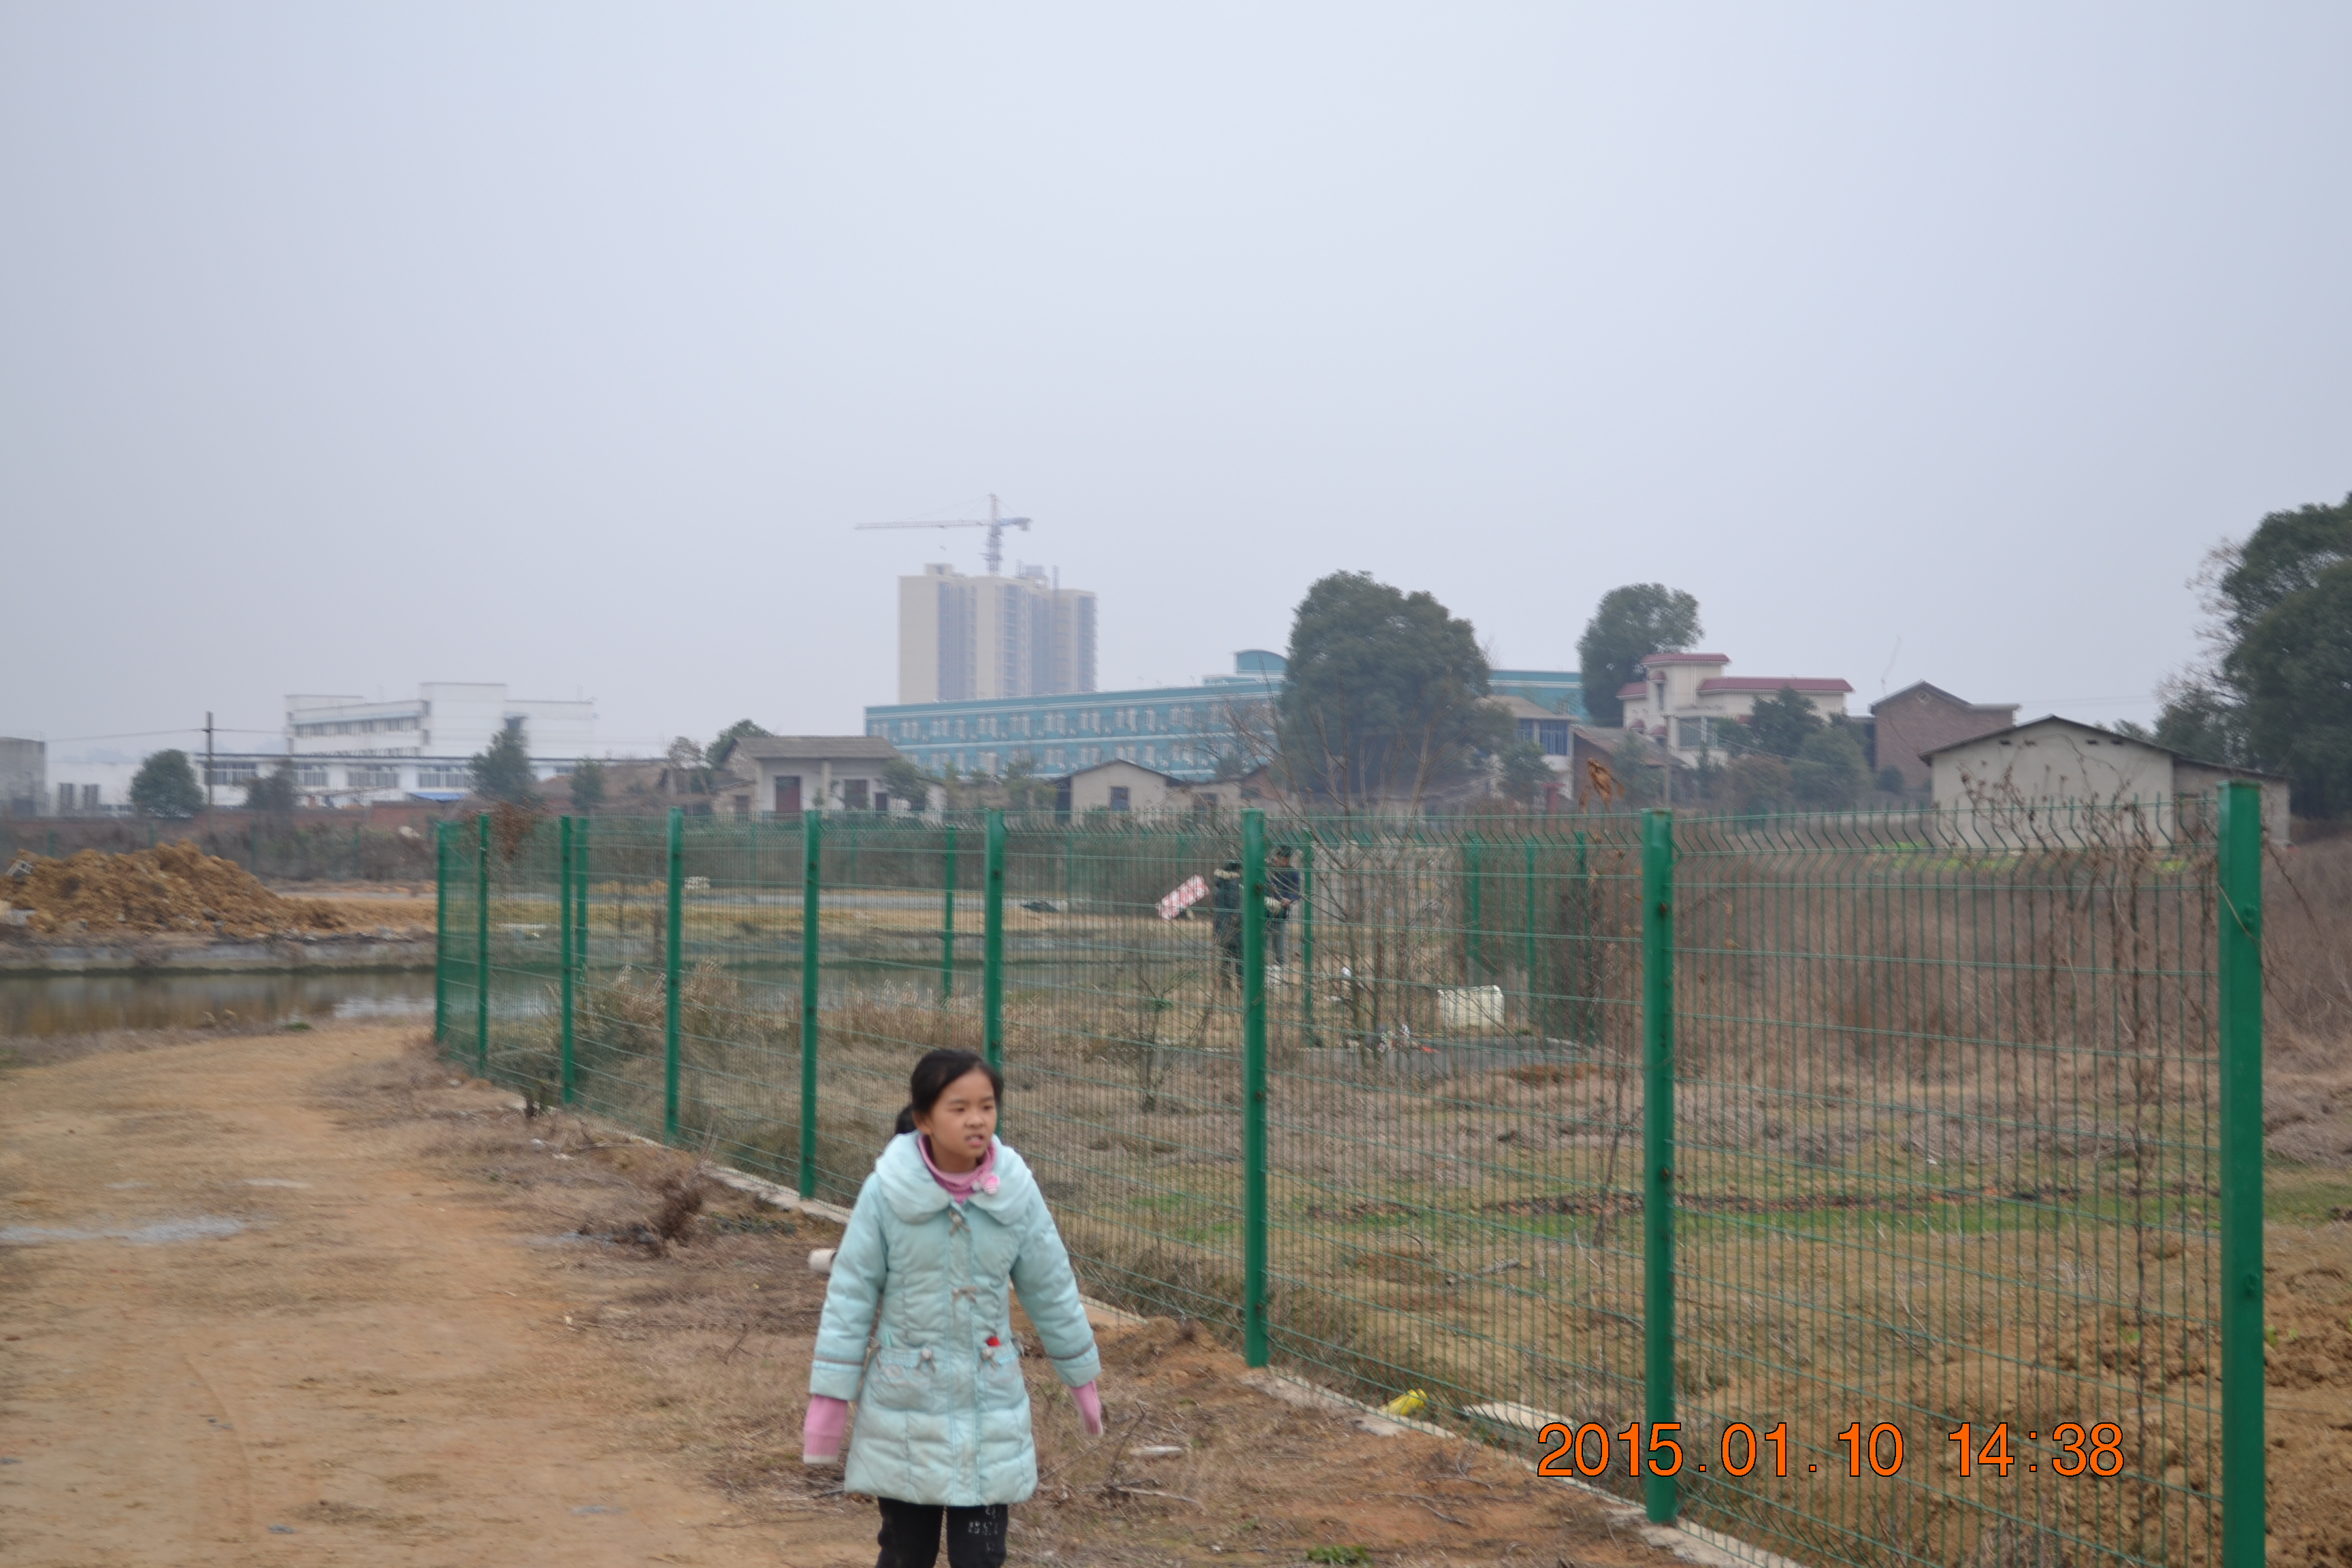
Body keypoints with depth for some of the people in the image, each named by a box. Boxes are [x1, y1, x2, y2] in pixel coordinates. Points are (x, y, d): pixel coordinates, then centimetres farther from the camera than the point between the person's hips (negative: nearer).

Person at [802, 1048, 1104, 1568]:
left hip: (989, 1407, 1)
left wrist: (1081, 1378, 14)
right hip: (905, 1405, -1)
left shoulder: (1015, 1190, -7)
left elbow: (1051, 1288, 5)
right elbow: (851, 1293, -7)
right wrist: (828, 1397, -7)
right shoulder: (888, 1191, -13)